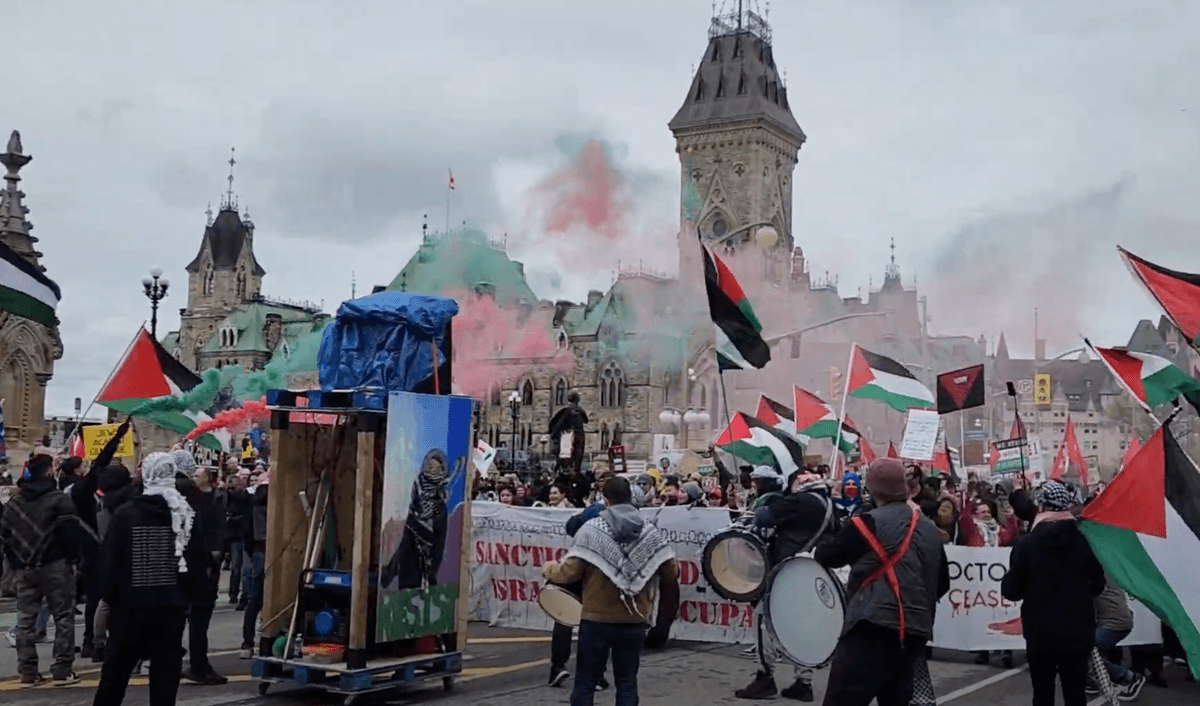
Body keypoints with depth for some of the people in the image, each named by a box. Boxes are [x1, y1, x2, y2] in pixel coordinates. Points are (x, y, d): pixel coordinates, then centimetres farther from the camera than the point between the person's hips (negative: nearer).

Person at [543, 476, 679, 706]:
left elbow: (570, 572, -12)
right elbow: (671, 575, 1)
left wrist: (550, 571, 9)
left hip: (596, 620, -2)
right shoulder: (651, 533, 1)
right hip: (634, 622, 3)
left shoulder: (591, 530, -9)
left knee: (585, 684, 7)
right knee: (627, 685, 11)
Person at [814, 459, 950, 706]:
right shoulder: (930, 530, 14)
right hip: (915, 632, 8)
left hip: (874, 630, -8)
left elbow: (826, 556, 2)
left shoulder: (871, 522, -8)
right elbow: (942, 584, 23)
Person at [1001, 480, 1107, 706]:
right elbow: (1097, 585, 6)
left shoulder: (1026, 544, -11)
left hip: (1040, 633, -1)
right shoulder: (1084, 541, -4)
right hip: (1078, 632, 2)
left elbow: (1011, 591, -8)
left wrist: (1012, 581, 14)